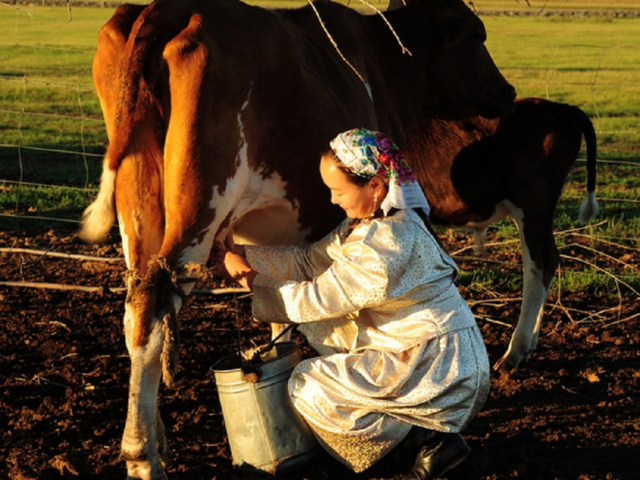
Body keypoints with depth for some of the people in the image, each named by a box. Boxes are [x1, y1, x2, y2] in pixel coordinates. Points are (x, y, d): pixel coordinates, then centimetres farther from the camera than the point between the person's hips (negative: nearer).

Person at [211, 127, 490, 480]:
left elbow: (317, 299, -17)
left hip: (440, 369, -10)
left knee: (308, 387, -10)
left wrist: (252, 284, -6)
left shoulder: (389, 243, -23)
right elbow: (307, 262, 9)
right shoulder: (367, 223, 7)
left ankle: (432, 440, -6)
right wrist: (242, 255, 3)